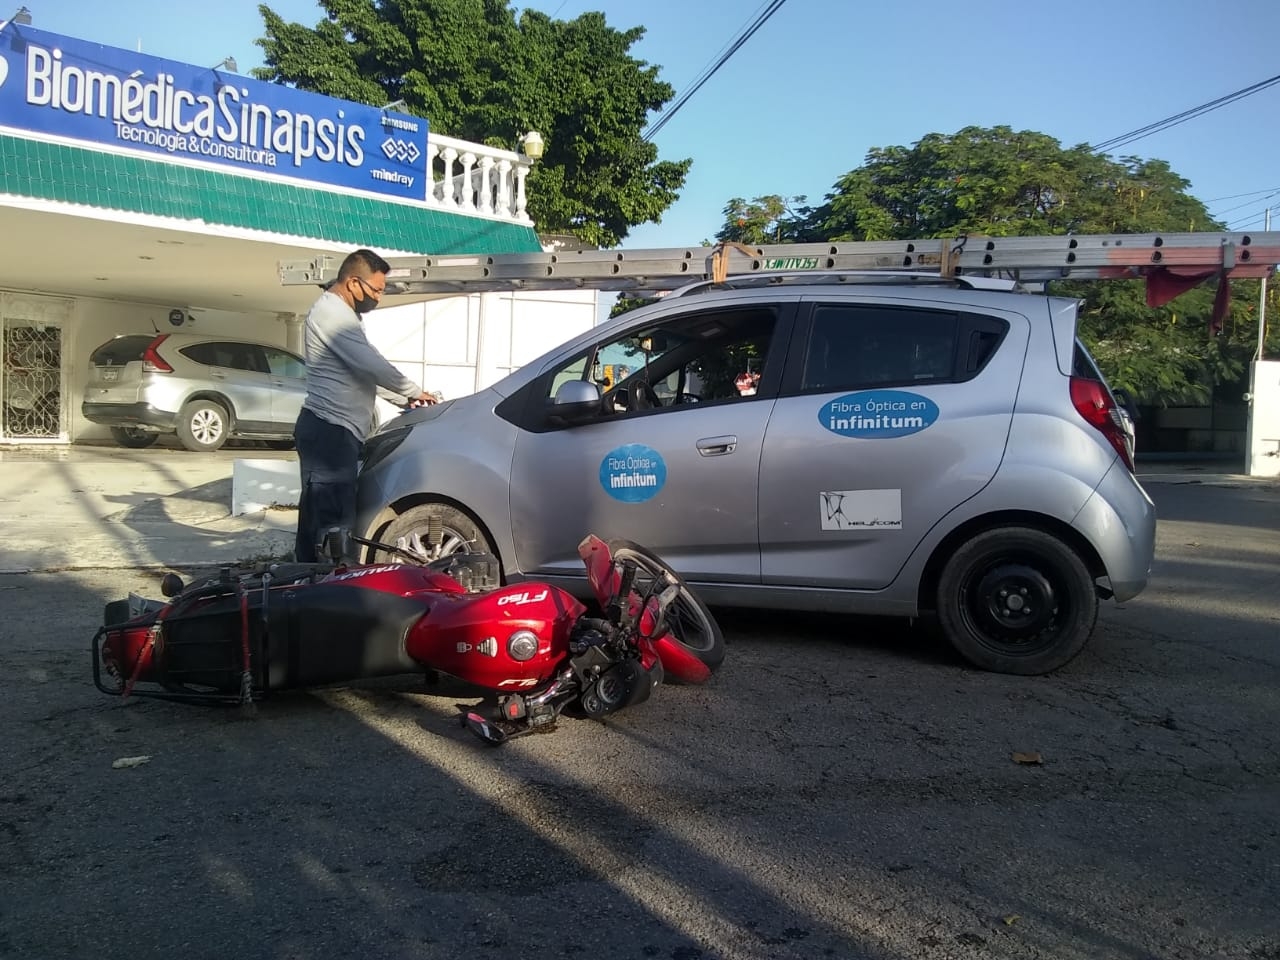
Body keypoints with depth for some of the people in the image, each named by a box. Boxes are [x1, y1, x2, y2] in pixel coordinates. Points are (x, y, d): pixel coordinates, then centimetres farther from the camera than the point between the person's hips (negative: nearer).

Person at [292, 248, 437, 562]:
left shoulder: (344, 314, 21)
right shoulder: (331, 312, -13)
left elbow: (363, 371, 25)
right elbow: (372, 365, -19)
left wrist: (404, 397, 15)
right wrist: (414, 391, -6)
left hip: (334, 431, 11)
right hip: (329, 432, -11)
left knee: (318, 518, 12)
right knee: (334, 522, -13)